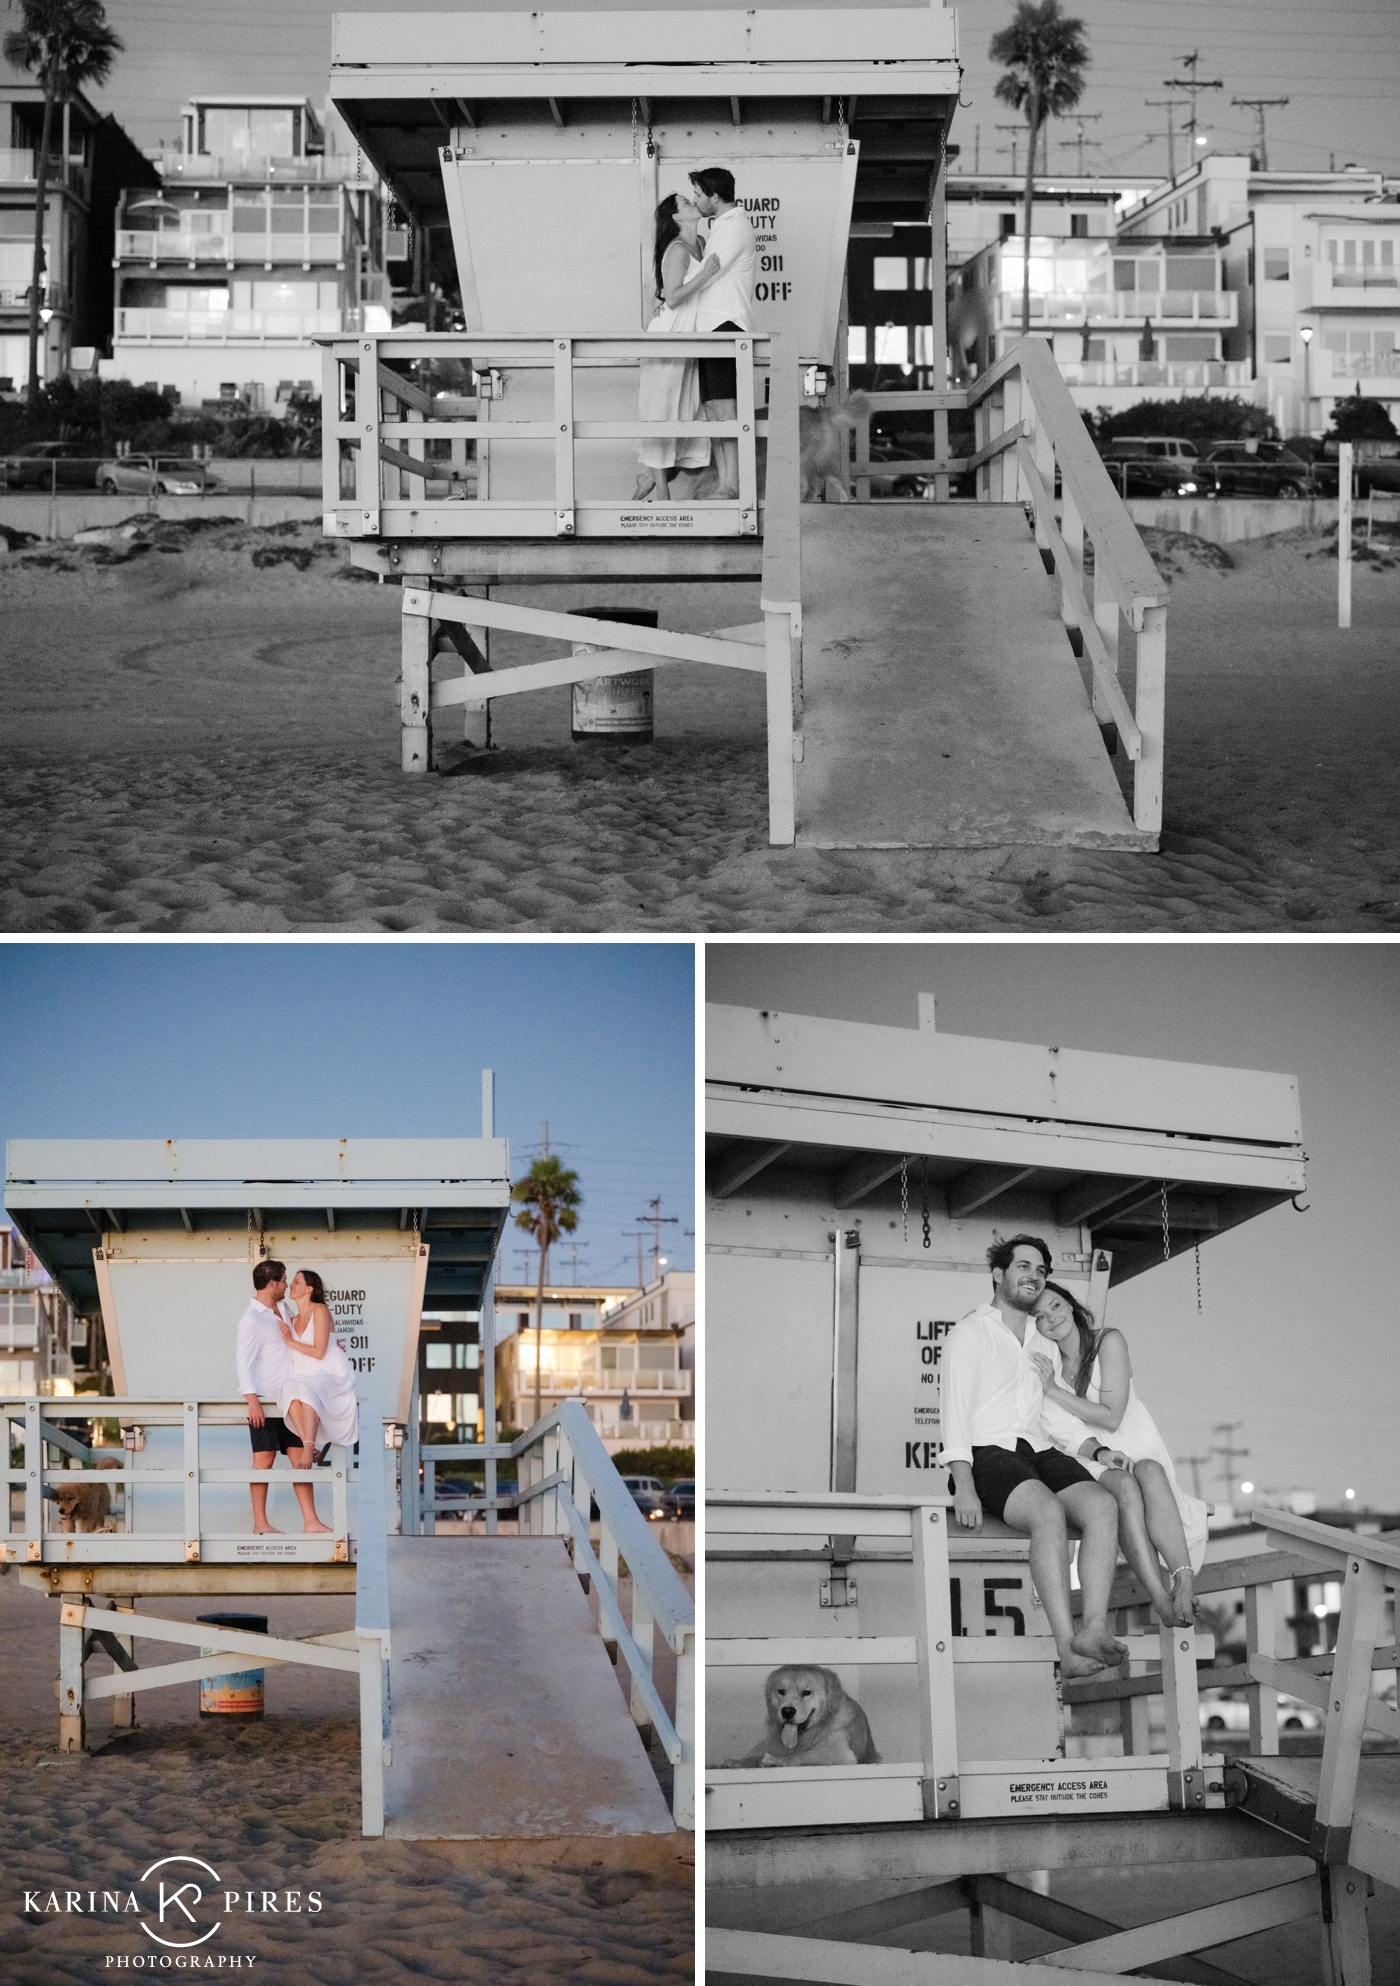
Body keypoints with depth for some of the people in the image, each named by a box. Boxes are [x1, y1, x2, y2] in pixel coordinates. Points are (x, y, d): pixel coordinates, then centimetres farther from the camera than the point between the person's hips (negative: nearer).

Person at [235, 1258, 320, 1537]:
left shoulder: (283, 1309, 14)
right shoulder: (251, 1320, -11)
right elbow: (244, 1363, -15)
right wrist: (252, 1400, -23)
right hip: (265, 1403, -8)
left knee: (300, 1458, 3)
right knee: (264, 1459, -3)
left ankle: (310, 1521, 1)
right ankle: (260, 1523, 3)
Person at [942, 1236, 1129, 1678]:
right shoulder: (971, 1332, 10)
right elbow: (956, 1409, -2)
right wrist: (963, 1485, -15)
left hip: (1041, 1451, 5)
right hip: (989, 1454, -5)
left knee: (1101, 1505, -27)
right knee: (1048, 1512, -36)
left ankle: (1094, 1628, -40)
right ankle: (1068, 1647, -42)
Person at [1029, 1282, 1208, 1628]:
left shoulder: (1108, 1343, 0)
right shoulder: (1045, 1366, 8)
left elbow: (1111, 1418, -6)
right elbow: (1066, 1434, -1)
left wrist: (1054, 1391, -7)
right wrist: (1101, 1453, -21)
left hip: (1136, 1452, 0)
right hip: (1086, 1463, 0)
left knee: (1150, 1472, -37)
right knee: (1123, 1486, -35)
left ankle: (1185, 1583, -51)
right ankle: (1160, 1598, -50)